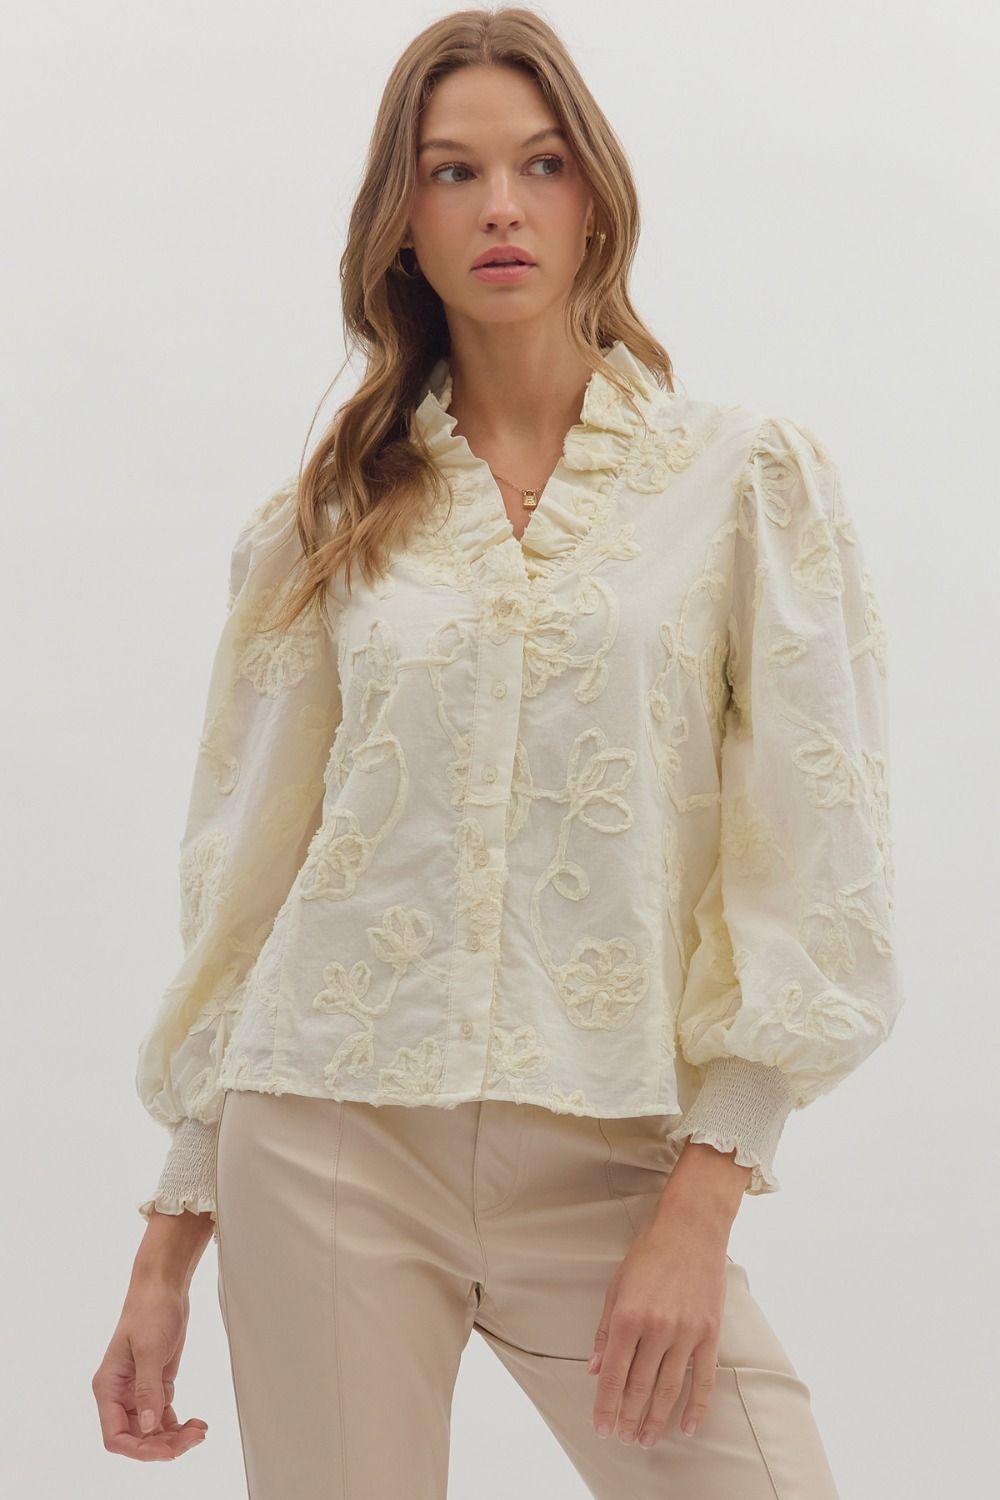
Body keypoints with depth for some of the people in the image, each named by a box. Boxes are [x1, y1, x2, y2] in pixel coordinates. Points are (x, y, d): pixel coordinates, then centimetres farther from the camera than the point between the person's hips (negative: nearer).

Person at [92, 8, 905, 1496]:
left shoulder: (750, 477, 2)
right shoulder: (323, 523, 7)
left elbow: (813, 865, -2)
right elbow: (242, 875, 10)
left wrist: (702, 1203, -10)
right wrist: (168, 1254, 8)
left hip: (617, 1158, -1)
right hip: (332, 1140, 1)